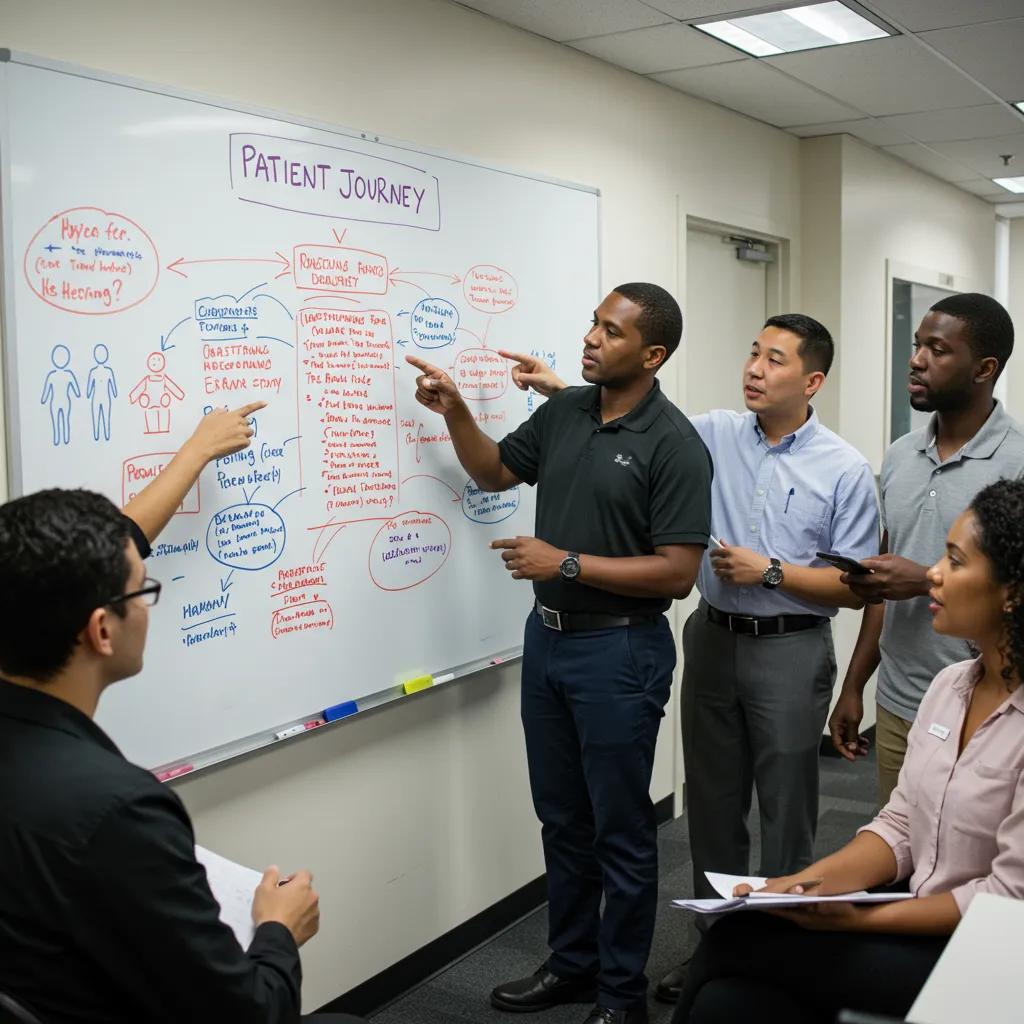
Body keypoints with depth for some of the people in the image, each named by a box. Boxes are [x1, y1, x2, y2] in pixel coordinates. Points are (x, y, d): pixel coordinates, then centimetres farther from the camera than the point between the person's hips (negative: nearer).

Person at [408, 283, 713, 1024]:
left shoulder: (674, 445, -15)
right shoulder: (562, 412, 4)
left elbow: (677, 574, -19)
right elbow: (494, 472, 18)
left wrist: (568, 563, -20)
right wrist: (454, 411, 1)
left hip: (620, 651, -7)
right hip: (546, 637, 7)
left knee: (620, 828, 6)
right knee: (562, 818, 17)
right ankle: (571, 963, 34)